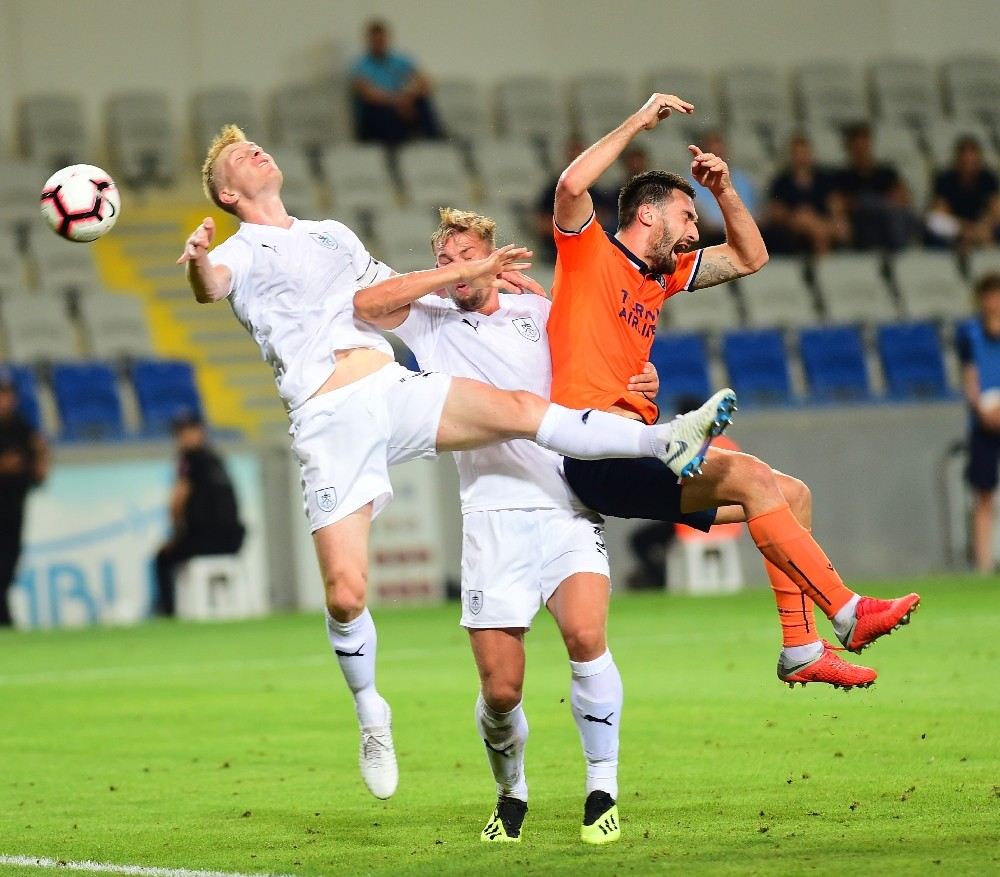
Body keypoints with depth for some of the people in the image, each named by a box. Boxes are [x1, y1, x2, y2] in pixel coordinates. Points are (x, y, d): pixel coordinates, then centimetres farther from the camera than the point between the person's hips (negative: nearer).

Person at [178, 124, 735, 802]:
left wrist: (476, 271, 36)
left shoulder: (332, 233, 27)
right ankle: (371, 715, 10)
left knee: (518, 409, -21)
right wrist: (196, 263, -39)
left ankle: (668, 444, -22)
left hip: (396, 389, 4)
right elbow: (211, 286, -15)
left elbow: (389, 289, 41)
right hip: (329, 421, -4)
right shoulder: (241, 252, 8)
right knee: (345, 595, -12)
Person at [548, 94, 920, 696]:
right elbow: (572, 186, -20)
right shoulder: (589, 253, 0)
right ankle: (849, 614, -19)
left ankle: (801, 650, -1)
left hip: (640, 452, 9)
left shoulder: (663, 274, 23)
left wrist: (724, 190, 15)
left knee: (792, 495, 3)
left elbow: (750, 258, 30)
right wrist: (640, 122, -13)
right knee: (752, 477, -23)